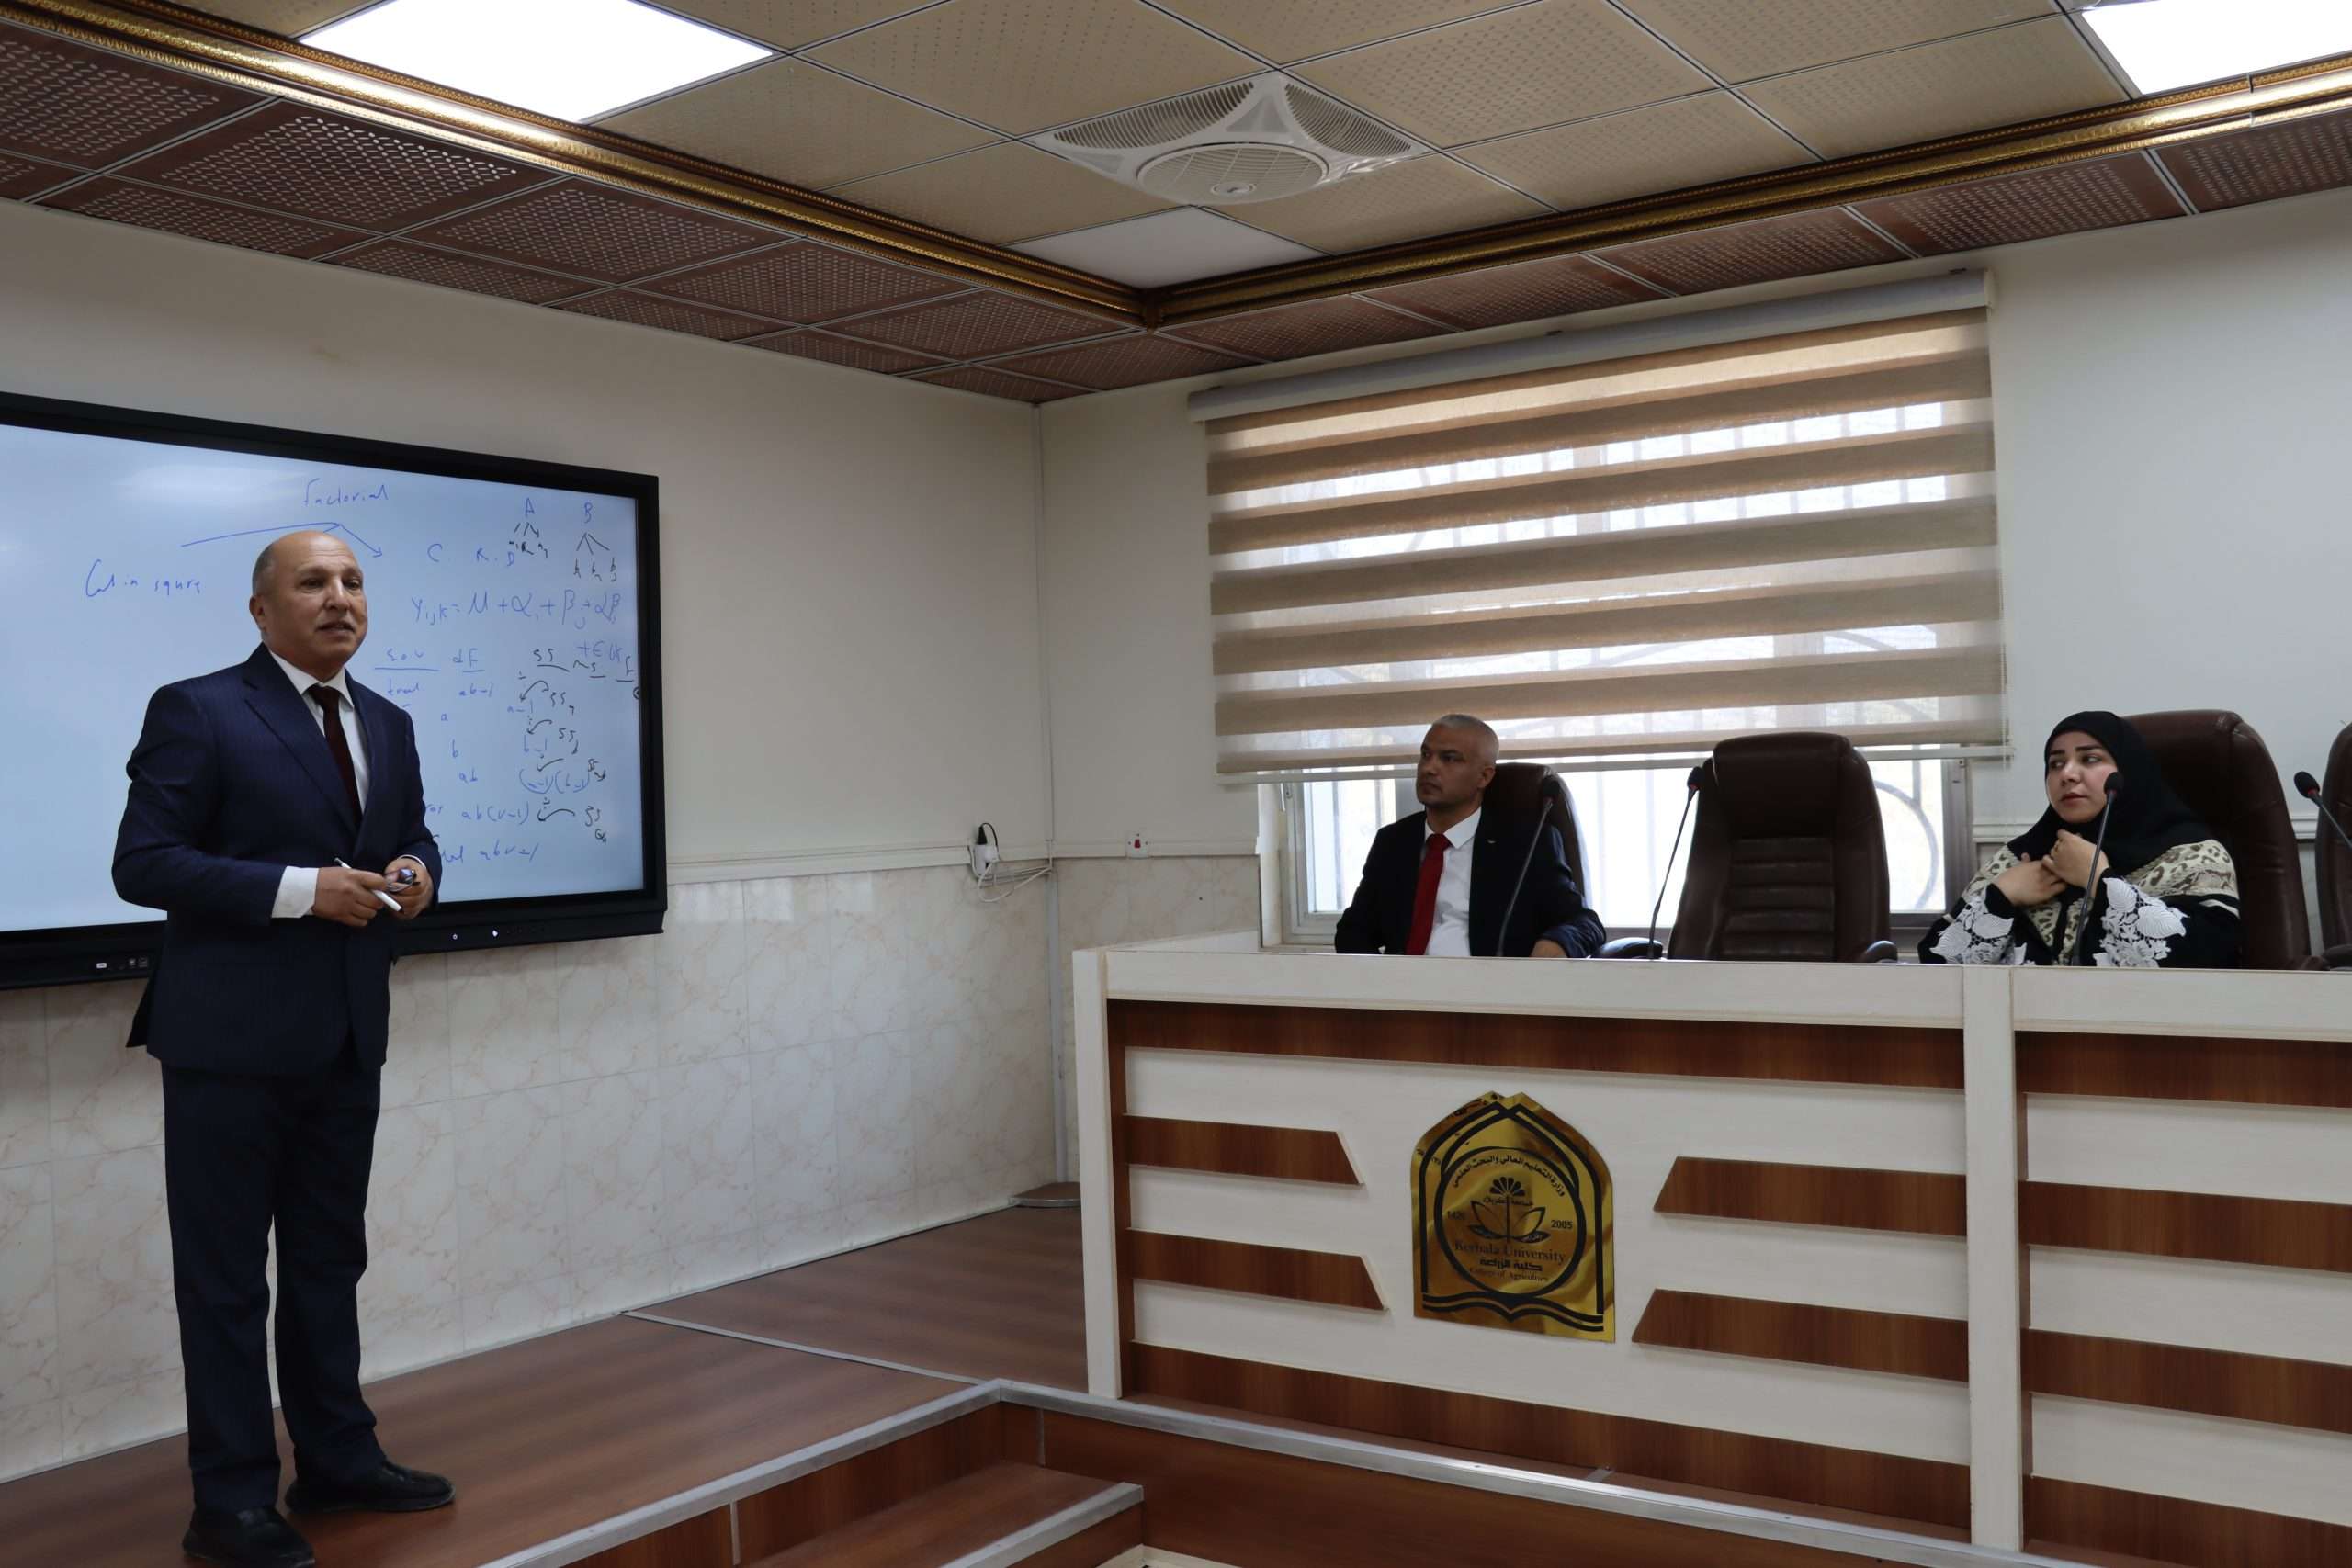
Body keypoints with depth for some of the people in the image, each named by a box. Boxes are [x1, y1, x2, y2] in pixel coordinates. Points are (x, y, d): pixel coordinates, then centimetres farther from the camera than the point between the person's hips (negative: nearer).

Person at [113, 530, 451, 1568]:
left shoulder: (387, 725, 11)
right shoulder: (197, 712, -9)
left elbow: (410, 833, 21)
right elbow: (142, 863, -14)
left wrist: (416, 873, -3)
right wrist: (299, 889, -22)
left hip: (346, 1038, 7)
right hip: (231, 1037, -6)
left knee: (329, 1259, 17)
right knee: (225, 1277, 4)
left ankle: (337, 1461, 30)